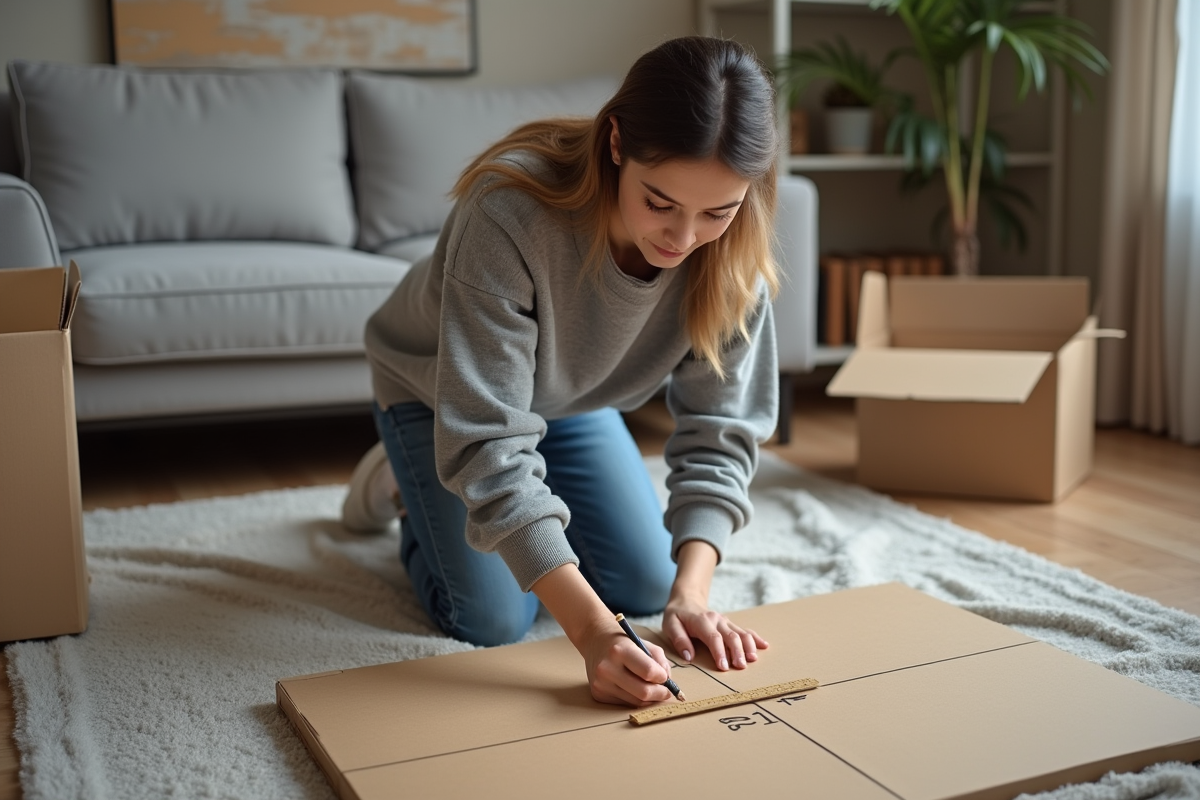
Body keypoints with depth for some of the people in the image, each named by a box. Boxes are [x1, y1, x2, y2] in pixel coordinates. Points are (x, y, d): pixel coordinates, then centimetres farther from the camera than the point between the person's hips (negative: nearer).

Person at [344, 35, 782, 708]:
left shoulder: (732, 249, -28)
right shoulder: (508, 214, -43)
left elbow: (720, 430, -22)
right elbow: (489, 443, -43)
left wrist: (691, 594, -36)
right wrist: (590, 629, -49)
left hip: (572, 398, 5)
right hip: (440, 392, -4)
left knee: (647, 588, 4)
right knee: (493, 620, -10)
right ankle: (407, 486, 19)